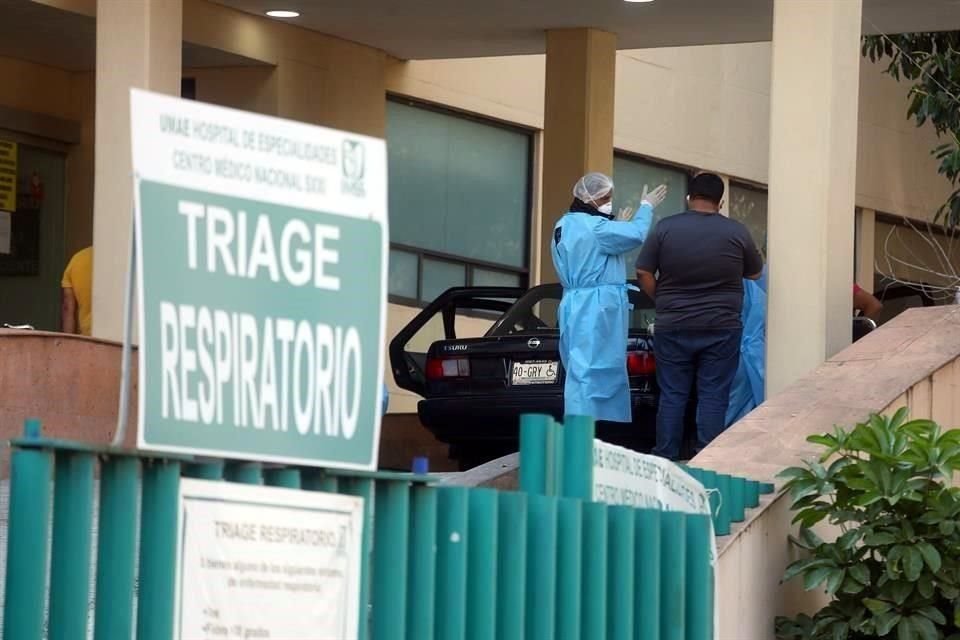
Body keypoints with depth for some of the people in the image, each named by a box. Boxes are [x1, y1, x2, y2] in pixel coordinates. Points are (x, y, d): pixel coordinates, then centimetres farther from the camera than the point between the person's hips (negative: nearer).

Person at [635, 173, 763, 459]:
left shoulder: (665, 228, -4)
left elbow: (643, 274, -3)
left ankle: (665, 460, 7)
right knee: (713, 397, 2)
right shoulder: (737, 232, -3)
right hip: (721, 328, -1)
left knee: (672, 396, 6)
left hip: (673, 328, 1)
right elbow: (755, 273, 11)